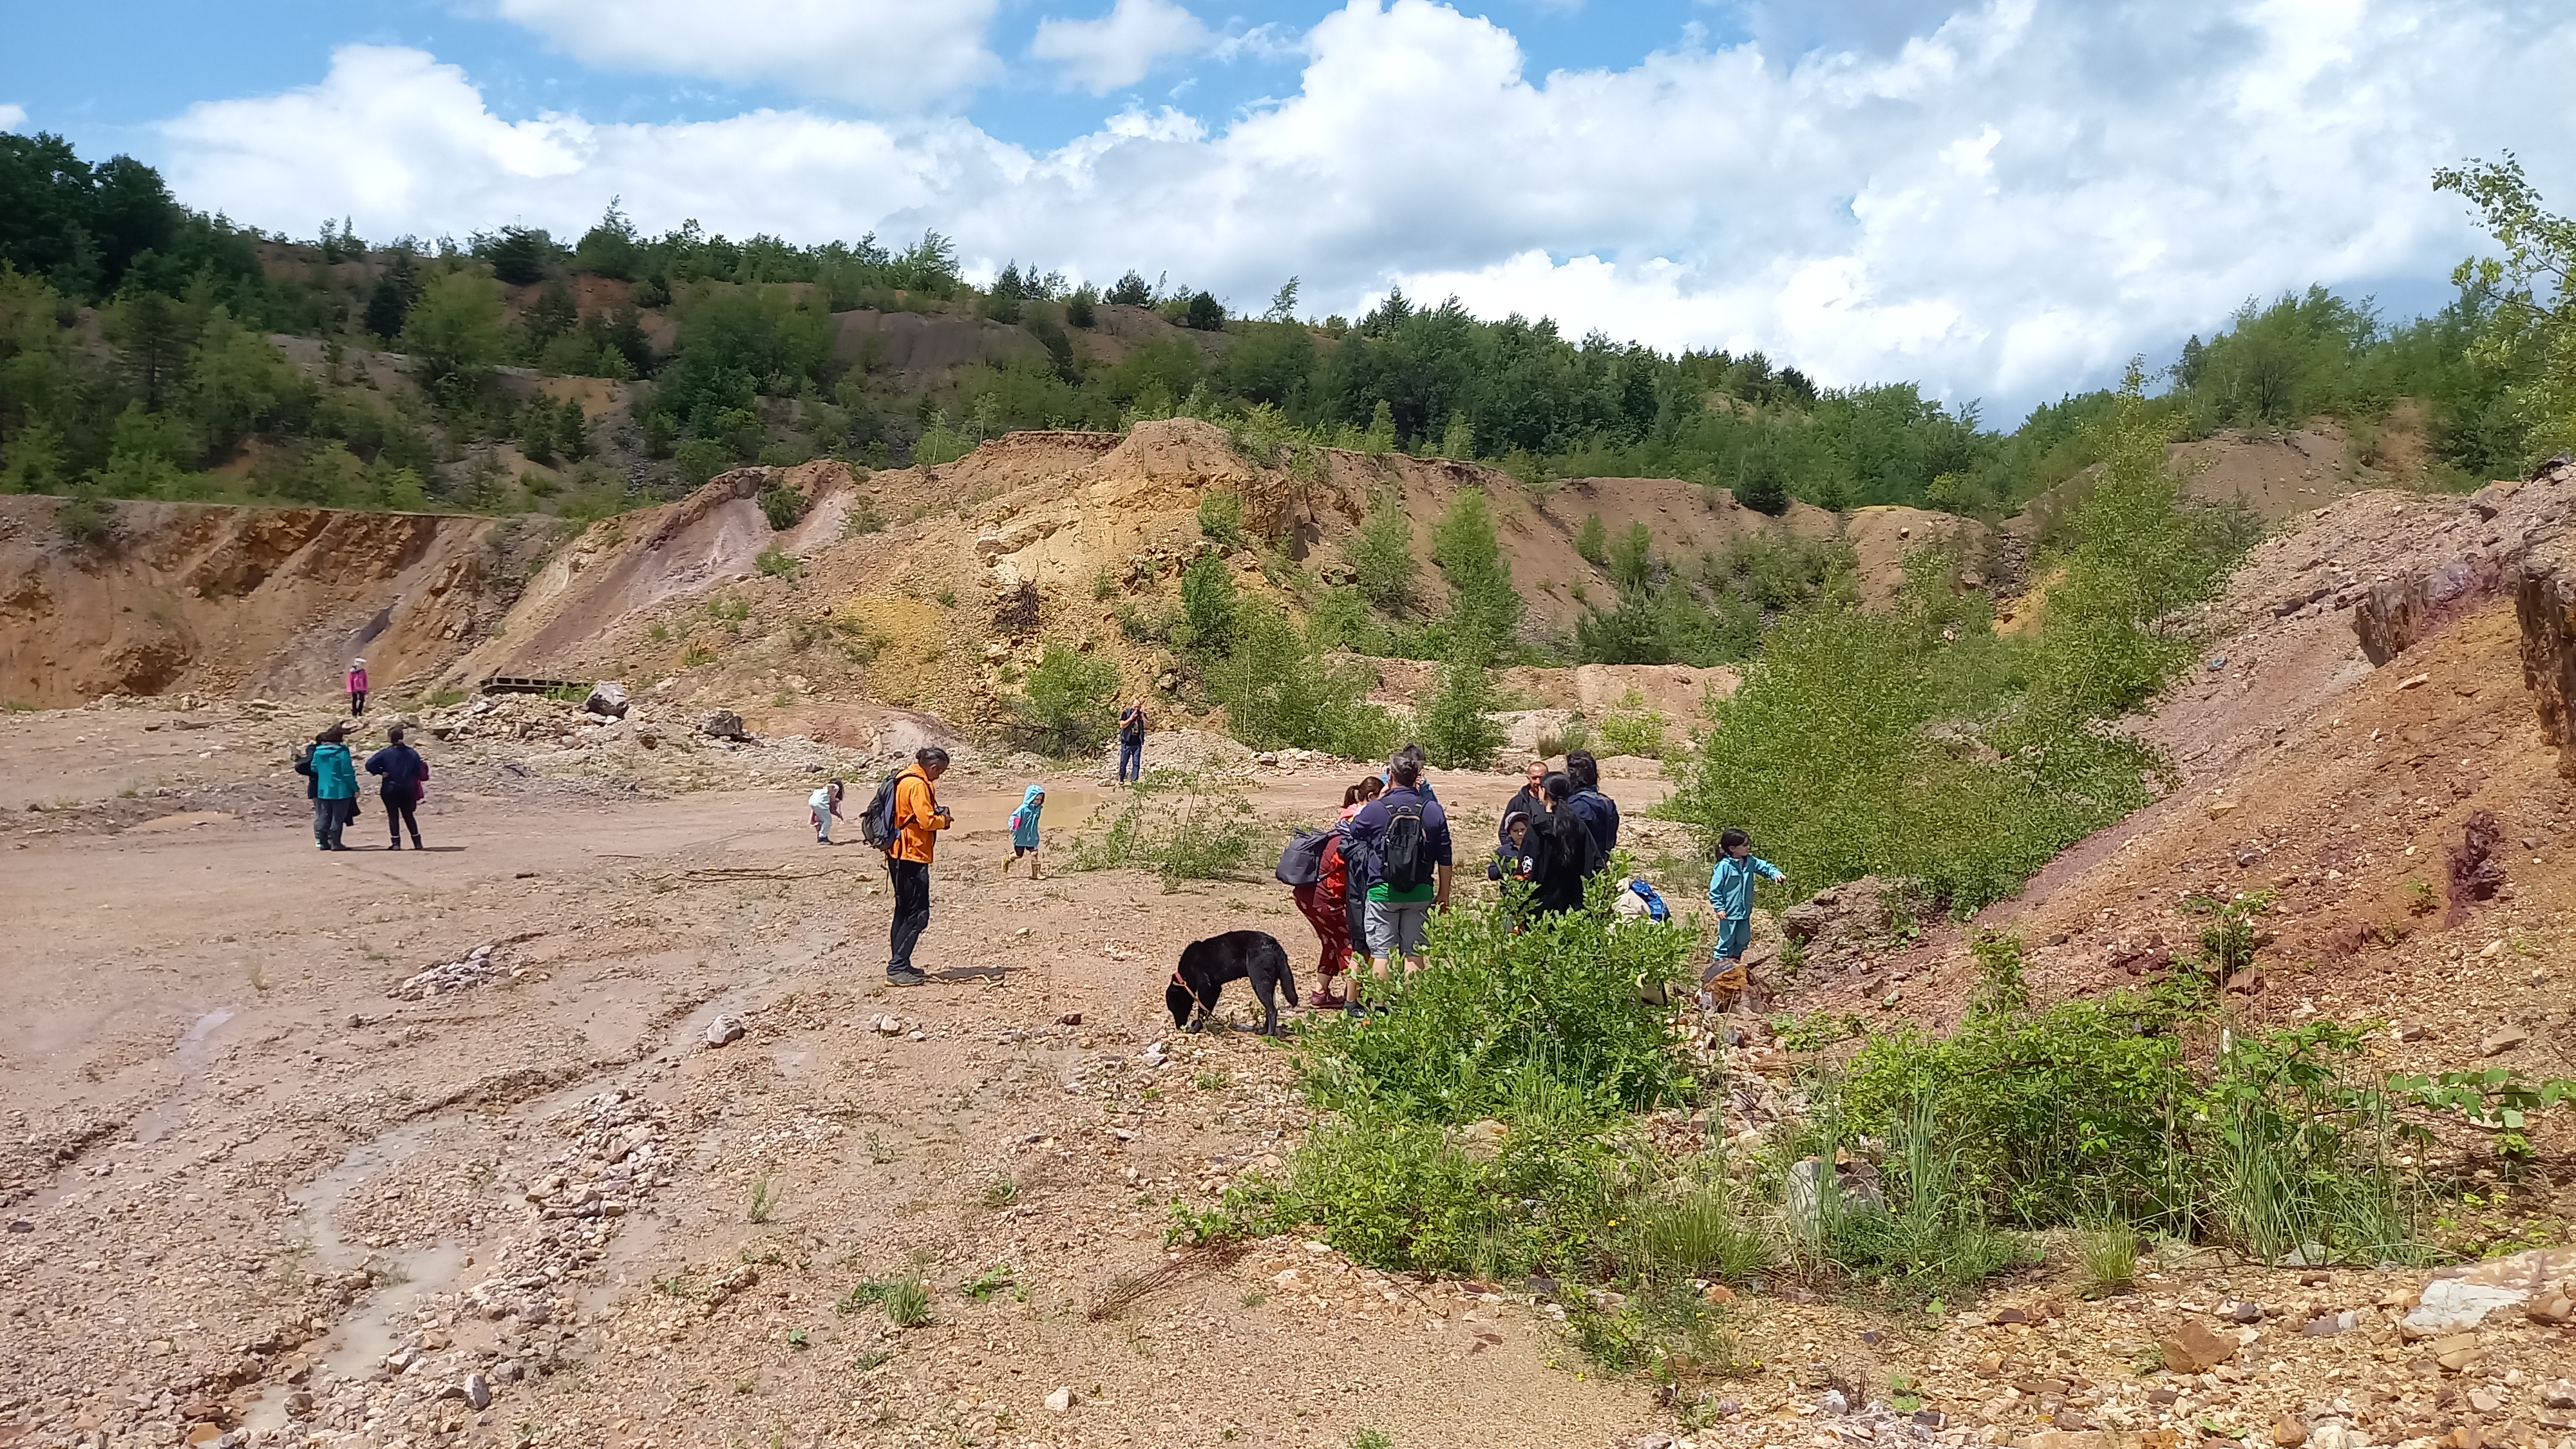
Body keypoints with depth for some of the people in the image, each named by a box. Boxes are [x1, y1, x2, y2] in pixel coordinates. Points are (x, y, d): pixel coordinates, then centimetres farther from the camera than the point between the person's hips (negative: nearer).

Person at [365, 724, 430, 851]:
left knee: (393, 816, 6)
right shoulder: (412, 753, -1)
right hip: (408, 790, 3)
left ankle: (396, 843, 2)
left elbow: (370, 765, -16)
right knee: (409, 815, 13)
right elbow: (419, 772, 1)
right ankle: (417, 842, 11)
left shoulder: (385, 753, -10)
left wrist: (381, 772, -3)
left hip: (390, 789, -3)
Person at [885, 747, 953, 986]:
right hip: (912, 856, -11)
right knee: (918, 915, -7)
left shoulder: (906, 779, 15)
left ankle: (899, 964, 21)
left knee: (905, 911, 16)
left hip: (899, 854, 11)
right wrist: (945, 820, -3)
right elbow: (927, 820, -22)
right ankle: (897, 969, -9)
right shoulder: (917, 784, -16)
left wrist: (938, 813, 9)